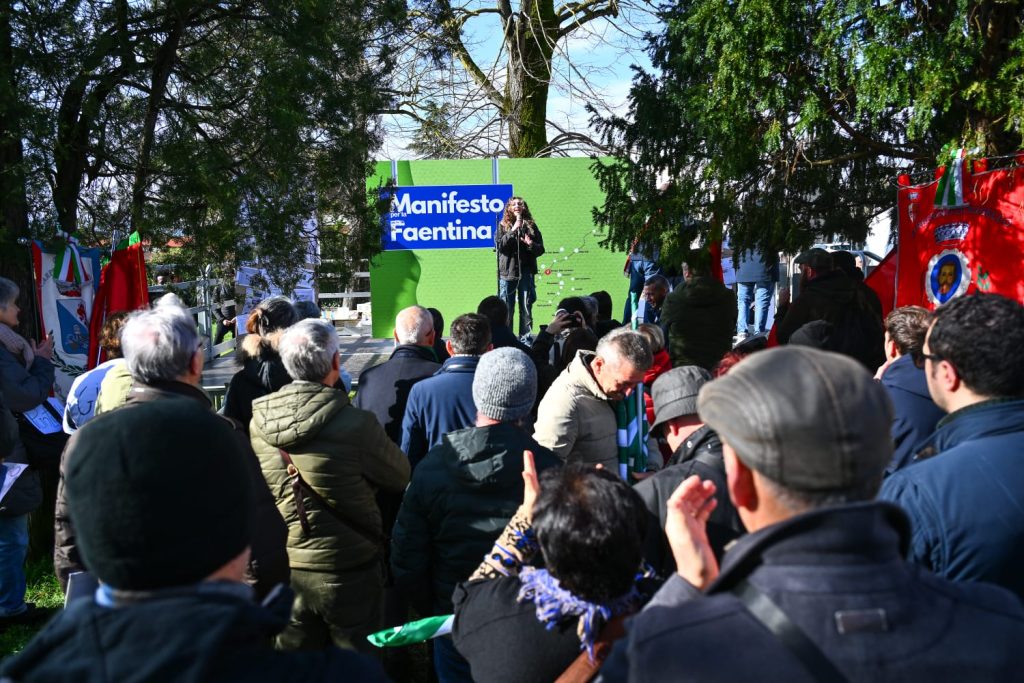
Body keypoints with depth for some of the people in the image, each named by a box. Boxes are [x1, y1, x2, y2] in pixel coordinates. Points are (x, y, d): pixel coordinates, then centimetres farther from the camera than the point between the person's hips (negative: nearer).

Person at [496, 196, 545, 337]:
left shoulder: (530, 226, 9)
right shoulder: (503, 225, 6)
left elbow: (541, 249, 8)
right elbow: (499, 245, -9)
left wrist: (531, 244, -13)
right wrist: (513, 230, -14)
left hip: (526, 272, 1)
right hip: (507, 272, -1)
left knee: (526, 309, 4)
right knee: (506, 310, 2)